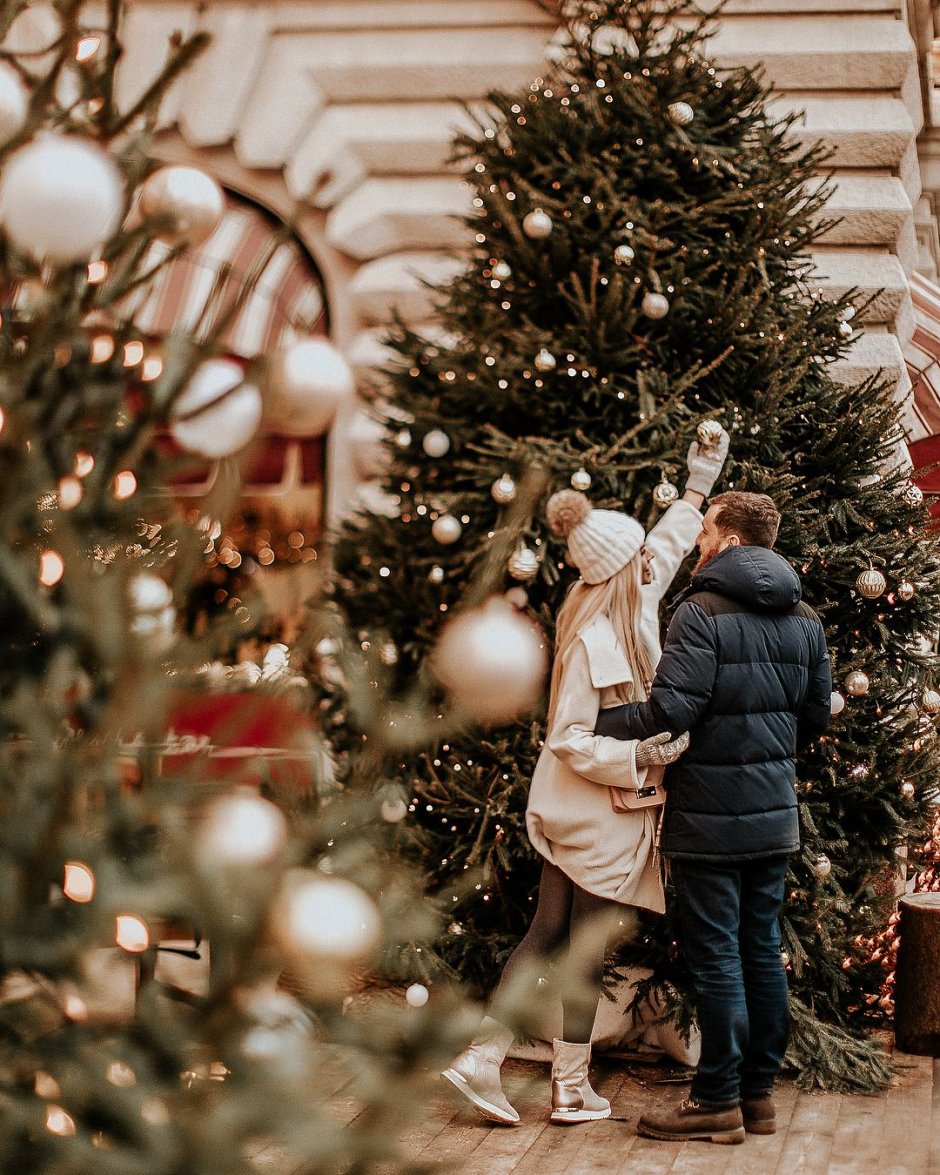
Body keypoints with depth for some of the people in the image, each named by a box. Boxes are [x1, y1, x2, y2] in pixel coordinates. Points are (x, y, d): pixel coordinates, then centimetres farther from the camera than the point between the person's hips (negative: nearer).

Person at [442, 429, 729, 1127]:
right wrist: (638, 756, -26)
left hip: (575, 810, 9)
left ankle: (482, 1061, 10)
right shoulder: (593, 640, -22)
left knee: (548, 935, 10)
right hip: (596, 814, -9)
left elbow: (664, 551, 26)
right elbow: (568, 740, -20)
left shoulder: (632, 605, 5)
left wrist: (697, 491, 33)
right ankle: (573, 1089, 13)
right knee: (588, 947, 2)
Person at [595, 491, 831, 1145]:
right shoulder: (804, 619, 8)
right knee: (763, 950, 13)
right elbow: (818, 713, 14)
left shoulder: (702, 612, -15)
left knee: (715, 955, 0)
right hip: (775, 814, 7)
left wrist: (599, 723, -9)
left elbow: (671, 709, -22)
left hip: (710, 816, -7)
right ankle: (760, 1092, 20)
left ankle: (719, 1101, 6)